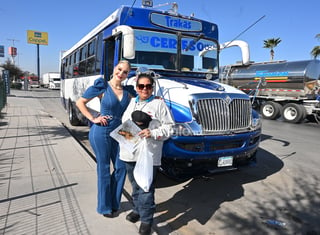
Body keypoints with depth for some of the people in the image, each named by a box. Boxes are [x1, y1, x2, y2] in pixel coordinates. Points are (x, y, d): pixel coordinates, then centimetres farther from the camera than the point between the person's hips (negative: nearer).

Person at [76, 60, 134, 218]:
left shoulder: (128, 91, 6)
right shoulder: (102, 87, -6)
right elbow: (80, 102, -2)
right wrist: (93, 119, -8)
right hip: (101, 133, -5)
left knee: (121, 167, 8)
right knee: (104, 169, 5)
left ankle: (114, 203, 29)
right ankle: (104, 207, 23)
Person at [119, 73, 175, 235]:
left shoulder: (159, 104, -2)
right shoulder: (132, 102, 16)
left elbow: (169, 127, -5)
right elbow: (124, 121, 24)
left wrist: (153, 133, -20)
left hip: (149, 154, -5)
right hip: (130, 152, 6)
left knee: (146, 188, -3)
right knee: (135, 185, 19)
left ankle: (146, 220, 12)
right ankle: (137, 209, 39)